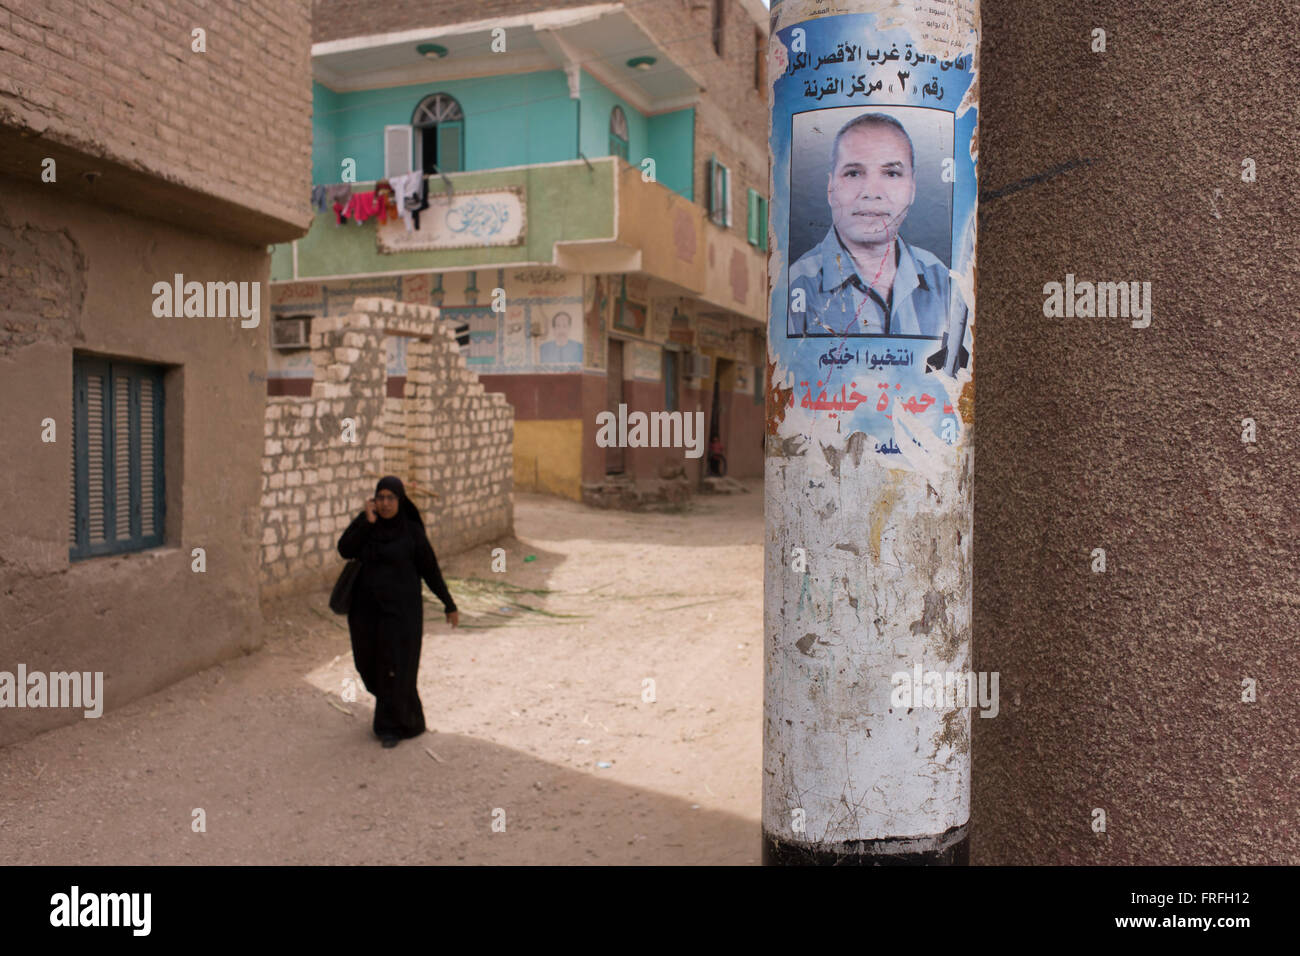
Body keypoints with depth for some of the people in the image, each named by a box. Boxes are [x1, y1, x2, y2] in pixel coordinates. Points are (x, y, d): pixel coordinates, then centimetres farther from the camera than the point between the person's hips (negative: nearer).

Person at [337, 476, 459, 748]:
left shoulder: (412, 531, -8)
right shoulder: (365, 522, -1)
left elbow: (430, 569, -4)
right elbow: (345, 551, -16)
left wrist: (449, 604, -2)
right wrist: (367, 522, -24)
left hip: (400, 608, -4)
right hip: (367, 607, 4)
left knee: (395, 667, -2)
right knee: (370, 664, 17)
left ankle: (394, 725, 16)